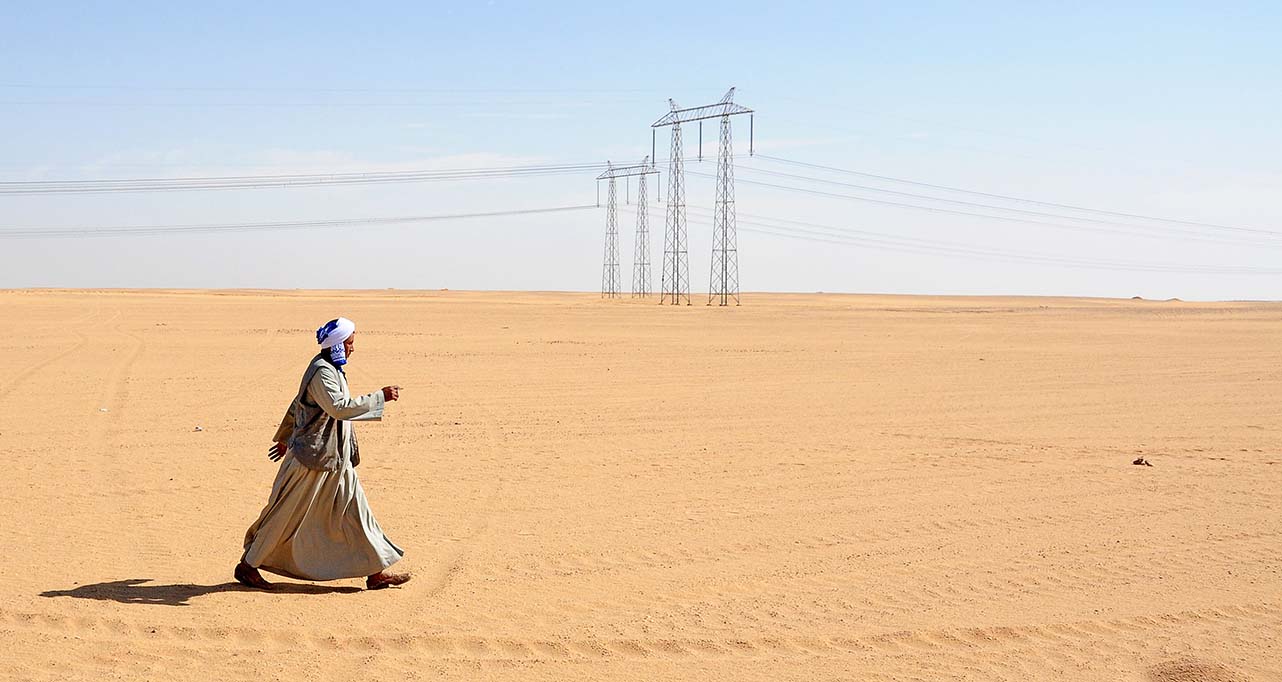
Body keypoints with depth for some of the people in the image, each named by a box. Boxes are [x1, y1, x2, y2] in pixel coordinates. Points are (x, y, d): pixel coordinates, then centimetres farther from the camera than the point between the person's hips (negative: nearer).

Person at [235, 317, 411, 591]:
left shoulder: (330, 368, 12)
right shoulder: (321, 372, -19)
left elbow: (297, 405, 22)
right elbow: (340, 407, -32)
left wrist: (285, 438, 30)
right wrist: (380, 397, -27)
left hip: (335, 458, 10)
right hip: (313, 456, -10)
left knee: (354, 511, 7)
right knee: (286, 515, 2)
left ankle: (376, 572, 10)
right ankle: (247, 565, 16)